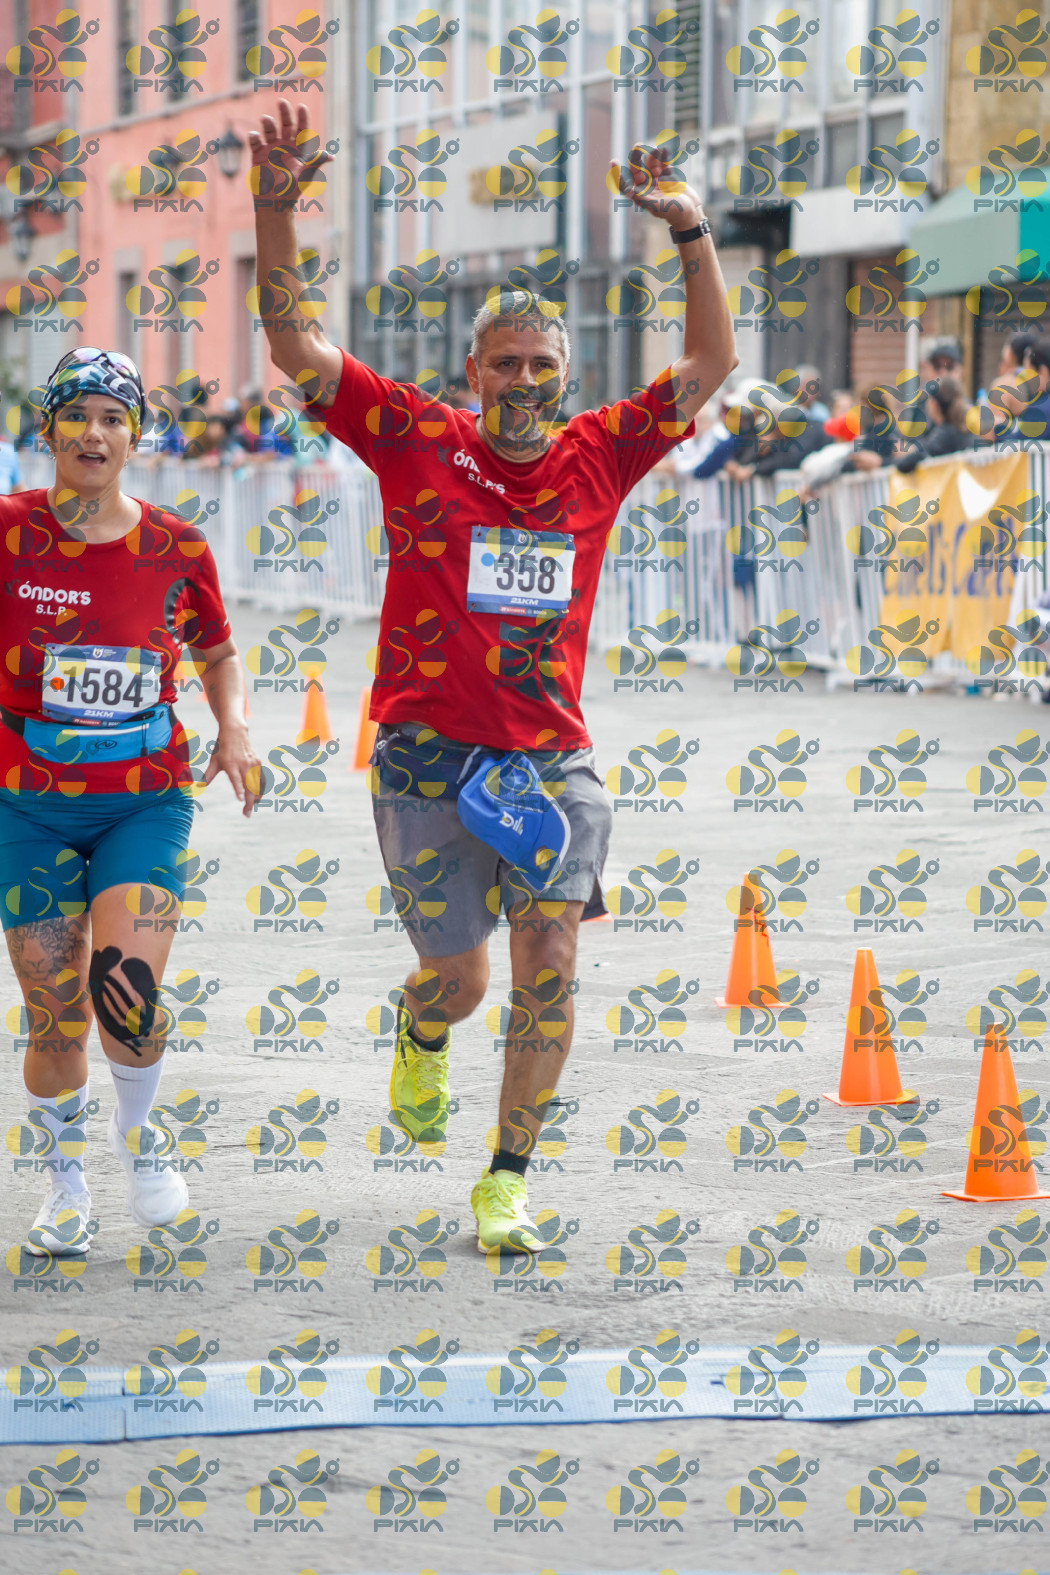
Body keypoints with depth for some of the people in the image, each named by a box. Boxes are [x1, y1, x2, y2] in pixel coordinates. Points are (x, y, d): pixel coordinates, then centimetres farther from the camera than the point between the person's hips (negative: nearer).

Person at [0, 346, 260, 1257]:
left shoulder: (178, 549, 0)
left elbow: (219, 653, 15)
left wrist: (236, 728, -1)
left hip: (148, 800, 0)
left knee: (127, 994, -18)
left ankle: (138, 1133, 13)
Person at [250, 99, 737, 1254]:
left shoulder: (598, 455, 7)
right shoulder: (418, 443, 1)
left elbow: (710, 364, 9)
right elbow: (295, 348, -1)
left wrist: (691, 234, -3)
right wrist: (274, 210, -12)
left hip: (552, 756, 1)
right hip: (427, 754, -1)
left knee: (549, 968, -11)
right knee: (459, 981, 3)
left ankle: (507, 1182, 3)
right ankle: (419, 1032, 42)